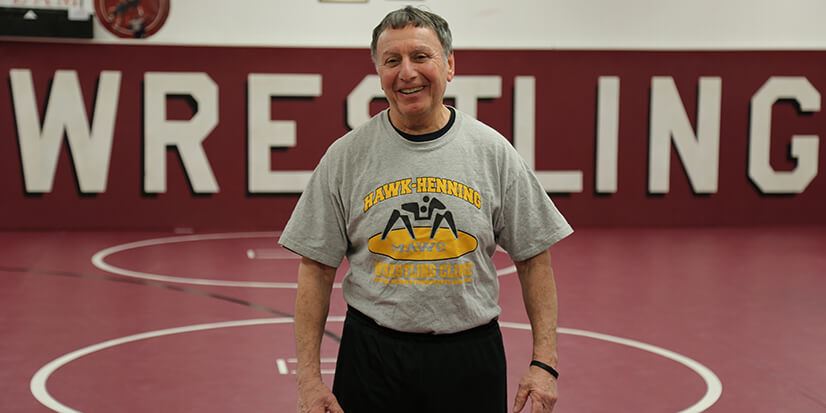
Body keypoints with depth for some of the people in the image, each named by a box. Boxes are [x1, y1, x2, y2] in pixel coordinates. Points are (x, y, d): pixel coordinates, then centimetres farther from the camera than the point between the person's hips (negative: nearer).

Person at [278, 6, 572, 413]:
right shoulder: (345, 156, -3)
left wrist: (543, 363, -4)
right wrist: (309, 378, -6)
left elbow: (533, 259, 2)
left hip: (470, 357, 1)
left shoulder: (493, 151, -2)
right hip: (371, 354, 0)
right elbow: (316, 268, -1)